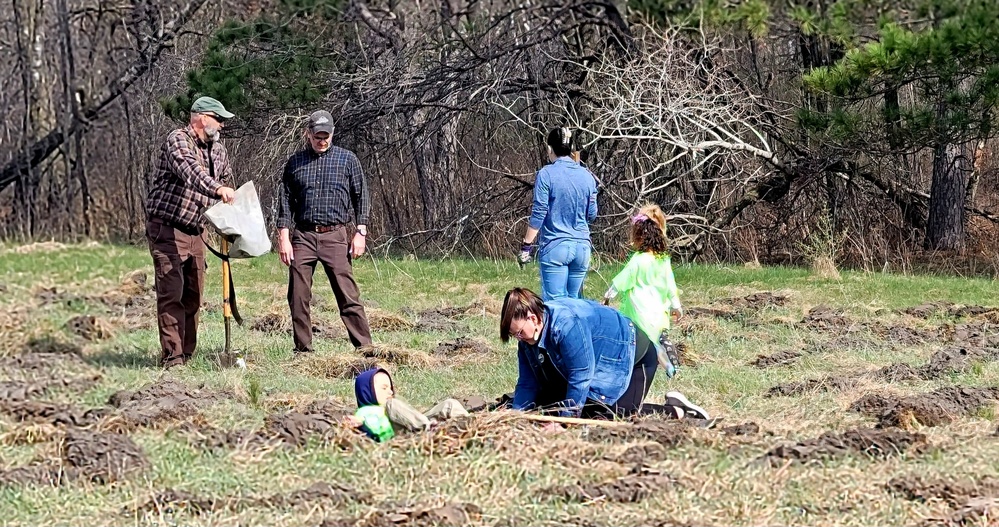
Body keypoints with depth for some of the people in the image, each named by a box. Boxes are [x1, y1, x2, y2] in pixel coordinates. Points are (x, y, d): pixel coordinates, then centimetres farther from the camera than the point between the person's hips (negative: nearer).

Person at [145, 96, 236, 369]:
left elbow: (226, 180, 25)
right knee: (171, 292, -11)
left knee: (193, 295, 8)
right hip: (167, 228, -8)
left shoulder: (218, 150, 12)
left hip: (195, 231, 8)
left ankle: (188, 353, 15)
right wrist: (216, 188, -49)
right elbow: (189, 170, -33)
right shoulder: (178, 140, -13)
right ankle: (172, 356, -12)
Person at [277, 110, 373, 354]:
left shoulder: (347, 159, 6)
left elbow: (361, 197, 7)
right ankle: (303, 350, 9)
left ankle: (364, 346, -5)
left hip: (336, 236, -2)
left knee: (348, 295, -7)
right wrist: (284, 237, 2)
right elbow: (285, 201, 10)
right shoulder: (295, 162, 10)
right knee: (298, 296, 0)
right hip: (303, 236, 2)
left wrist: (360, 232, -1)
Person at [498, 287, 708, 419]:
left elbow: (579, 378, -35)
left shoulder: (567, 325, -38)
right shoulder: (528, 338, -10)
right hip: (603, 360, 10)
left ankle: (677, 411, -1)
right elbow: (527, 383, -3)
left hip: (634, 354, -10)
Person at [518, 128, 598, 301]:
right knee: (574, 300, 11)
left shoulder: (546, 175, -7)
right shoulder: (587, 176, 6)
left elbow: (538, 214, -9)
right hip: (582, 246, 5)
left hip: (554, 247, -5)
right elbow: (592, 214, 12)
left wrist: (526, 245, -4)